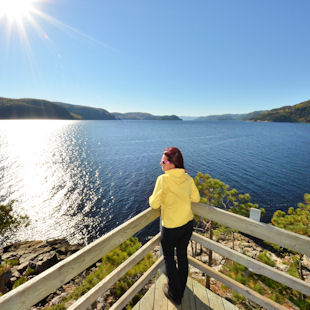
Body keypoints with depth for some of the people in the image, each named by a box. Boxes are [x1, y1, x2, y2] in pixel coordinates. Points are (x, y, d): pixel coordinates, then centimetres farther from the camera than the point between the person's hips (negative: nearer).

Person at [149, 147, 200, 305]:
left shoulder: (163, 179, -25)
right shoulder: (187, 178, -7)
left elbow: (154, 204, -20)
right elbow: (196, 198, 3)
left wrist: (152, 197, 0)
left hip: (171, 228, -5)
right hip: (188, 224, 6)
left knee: (169, 259, 21)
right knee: (183, 255, 26)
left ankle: (174, 294, 42)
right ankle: (181, 288, 50)